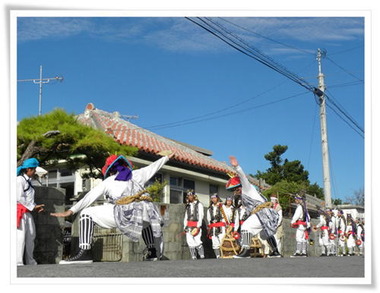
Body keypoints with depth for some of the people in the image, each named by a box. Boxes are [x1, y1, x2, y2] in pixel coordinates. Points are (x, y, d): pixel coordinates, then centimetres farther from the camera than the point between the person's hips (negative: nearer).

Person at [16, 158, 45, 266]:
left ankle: (30, 261, 19)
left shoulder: (28, 181, 17)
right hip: (20, 211, -9)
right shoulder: (20, 180, -10)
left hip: (27, 212, 9)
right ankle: (18, 262, -10)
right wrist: (33, 207, -11)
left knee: (31, 236, 11)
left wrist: (35, 206, 5)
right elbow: (19, 198, -17)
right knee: (20, 236, -11)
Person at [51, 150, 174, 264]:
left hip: (125, 213, -4)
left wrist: (70, 211, 11)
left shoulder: (108, 181, 21)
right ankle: (152, 251, 34)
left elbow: (90, 197, 14)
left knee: (86, 213, 10)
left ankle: (84, 252, -5)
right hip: (145, 211, 5)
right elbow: (153, 167, 41)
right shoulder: (137, 174, 29)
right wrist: (166, 157, 59)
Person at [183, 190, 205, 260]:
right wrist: (185, 226, 12)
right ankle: (194, 257, 0)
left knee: (197, 241, -16)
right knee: (190, 241, -3)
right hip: (189, 226, 5)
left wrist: (198, 226, -11)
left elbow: (201, 215, -2)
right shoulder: (187, 206, 21)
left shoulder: (199, 204, 6)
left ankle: (202, 256, -12)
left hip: (196, 225, -5)